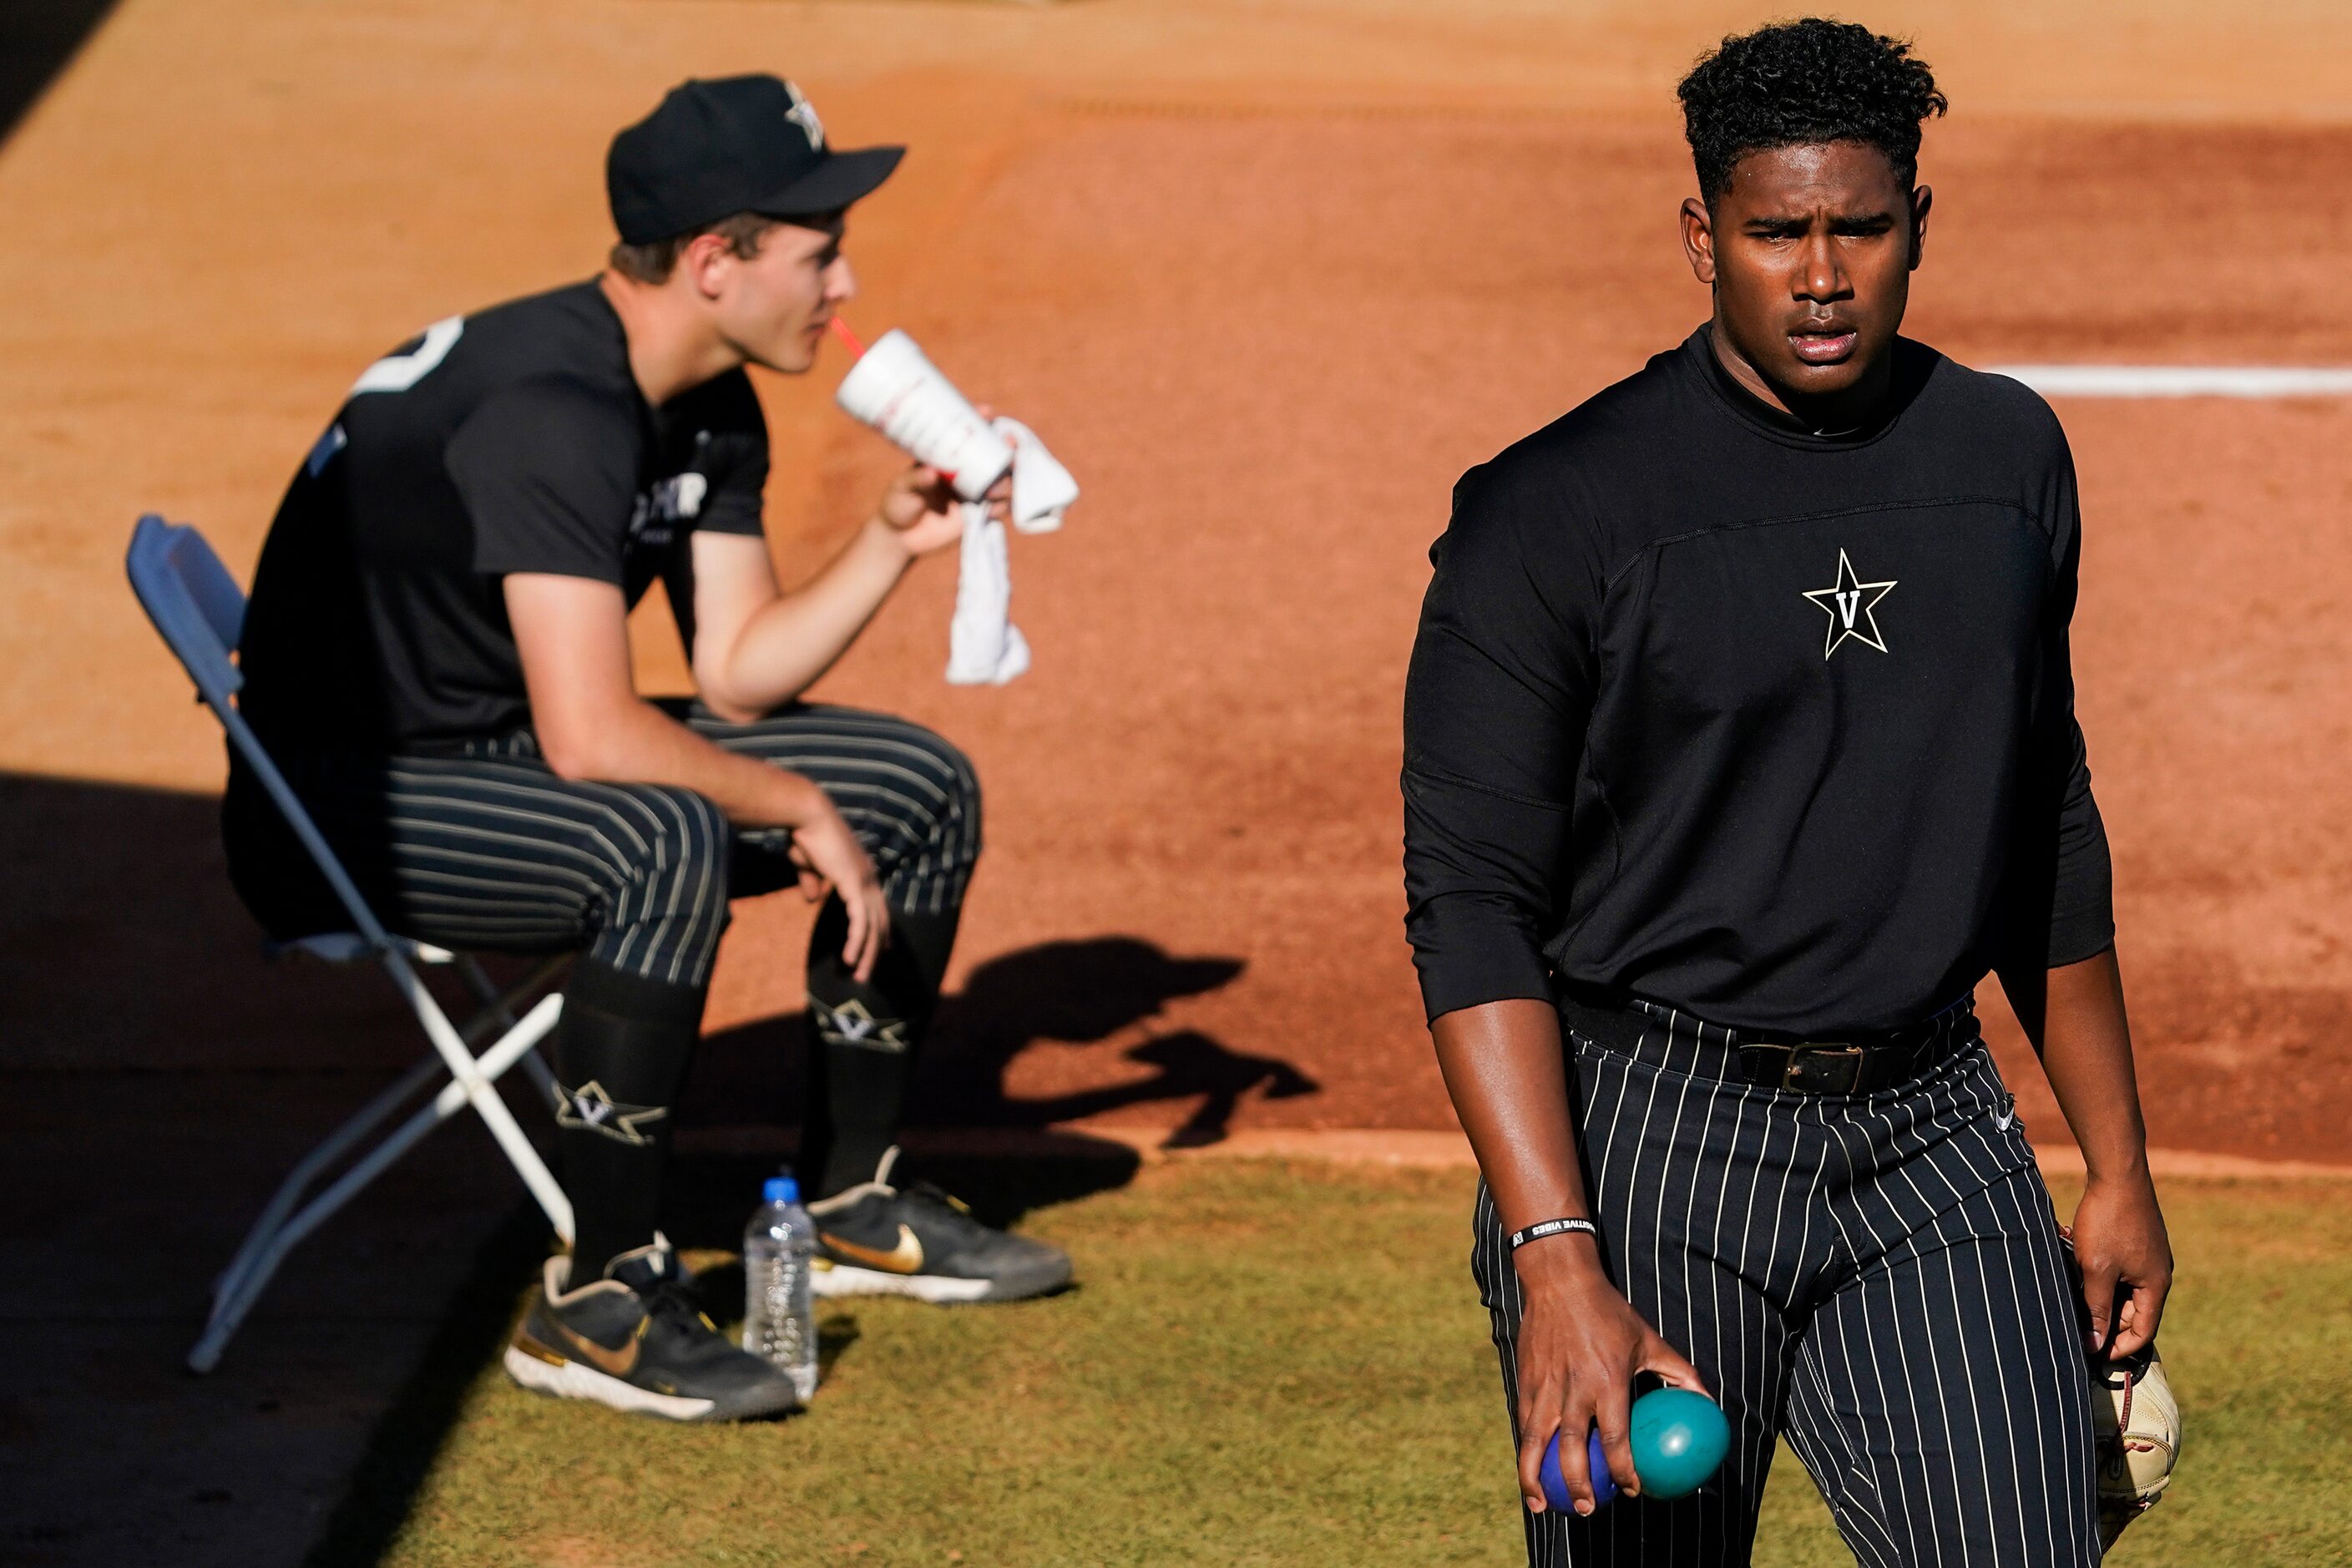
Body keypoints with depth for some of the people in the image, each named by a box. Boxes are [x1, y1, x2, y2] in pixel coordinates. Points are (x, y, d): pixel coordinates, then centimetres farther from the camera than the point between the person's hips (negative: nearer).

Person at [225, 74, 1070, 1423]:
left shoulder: (713, 409, 4)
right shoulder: (550, 404, -28)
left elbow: (737, 671, 8)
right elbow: (590, 738, -34)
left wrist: (894, 541, -5)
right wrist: (801, 810, -22)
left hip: (530, 757, 10)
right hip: (344, 807, -10)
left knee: (922, 789, 6)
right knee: (667, 840, -38)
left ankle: (854, 1204, 19)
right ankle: (602, 1302, -28)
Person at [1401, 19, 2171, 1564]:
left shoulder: (2010, 455, 8)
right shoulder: (1553, 511, -9)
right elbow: (1473, 905, -12)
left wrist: (2118, 1162, 19)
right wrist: (1558, 1263, -22)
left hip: (1936, 1144, 4)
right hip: (1649, 1145, -4)